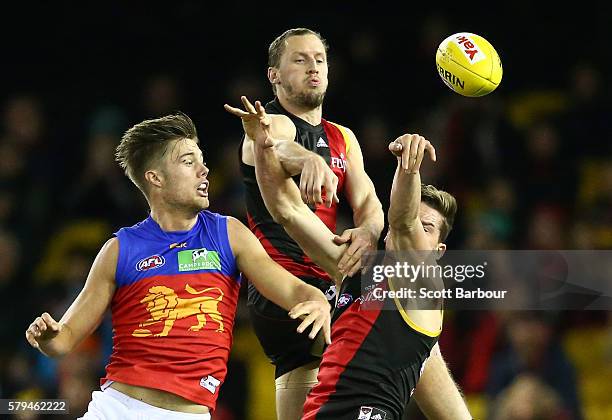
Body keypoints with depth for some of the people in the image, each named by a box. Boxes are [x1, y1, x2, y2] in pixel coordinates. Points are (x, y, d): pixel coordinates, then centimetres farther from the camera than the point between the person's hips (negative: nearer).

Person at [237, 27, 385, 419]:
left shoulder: (342, 138, 20)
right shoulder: (272, 124, -4)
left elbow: (368, 203, 4)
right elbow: (280, 150, -31)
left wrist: (368, 230, -22)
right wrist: (311, 161, -56)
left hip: (324, 283, 8)